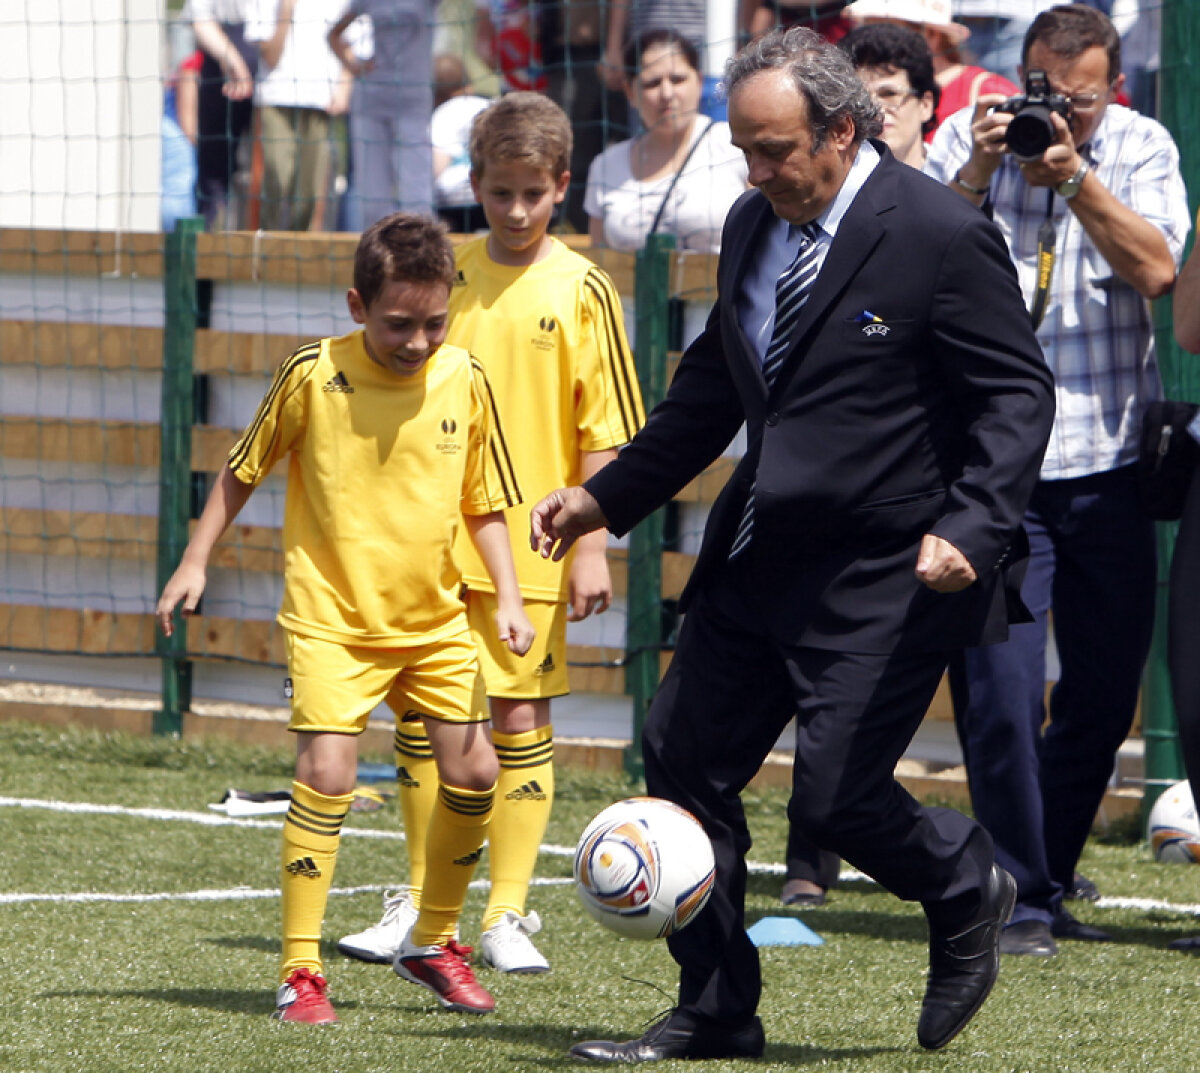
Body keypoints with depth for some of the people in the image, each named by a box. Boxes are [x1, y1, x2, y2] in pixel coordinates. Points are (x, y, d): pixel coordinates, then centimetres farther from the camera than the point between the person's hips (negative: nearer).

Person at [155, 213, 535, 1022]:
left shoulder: (464, 380, -3)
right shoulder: (314, 376, -12)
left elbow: (484, 503, 8)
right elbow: (242, 471, 2)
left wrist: (508, 596, -1)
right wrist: (196, 561, 2)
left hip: (435, 620, 4)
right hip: (333, 617, -4)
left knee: (473, 773, 3)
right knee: (328, 773, -17)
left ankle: (434, 941, 26)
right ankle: (301, 971, -9)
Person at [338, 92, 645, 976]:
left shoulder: (580, 291, -3)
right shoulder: (446, 275, 4)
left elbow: (603, 433, -2)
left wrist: (592, 545, -7)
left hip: (531, 547, -3)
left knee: (521, 720, -1)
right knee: (420, 718, 5)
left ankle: (509, 914, 6)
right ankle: (420, 903, 17)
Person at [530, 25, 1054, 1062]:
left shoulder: (941, 236, -14)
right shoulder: (754, 225, 8)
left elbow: (1016, 395, -12)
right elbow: (713, 382, 20)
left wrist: (971, 530, -25)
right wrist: (607, 497, 17)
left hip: (885, 576, -8)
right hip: (760, 562, 8)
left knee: (834, 795, -9)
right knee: (682, 755, 5)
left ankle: (967, 892, 24)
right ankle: (713, 1013, 16)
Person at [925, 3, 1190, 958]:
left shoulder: (1142, 148, 2)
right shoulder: (970, 140, 0)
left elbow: (1155, 271, -12)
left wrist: (1074, 178, -21)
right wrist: (976, 175, -22)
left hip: (1108, 465, 2)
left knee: (1105, 695, 9)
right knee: (1001, 696, -9)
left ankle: (1051, 878, 24)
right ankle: (1024, 898, 0)